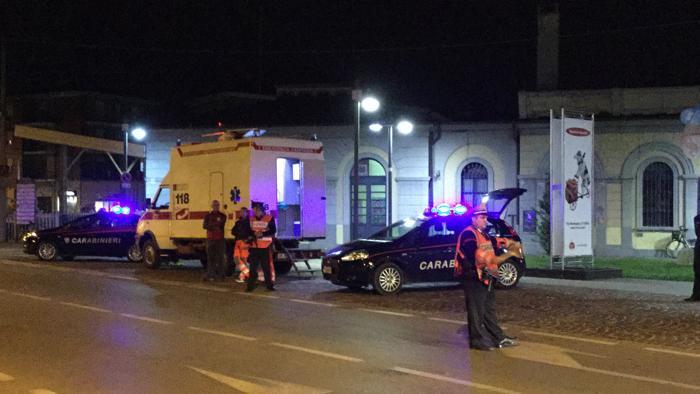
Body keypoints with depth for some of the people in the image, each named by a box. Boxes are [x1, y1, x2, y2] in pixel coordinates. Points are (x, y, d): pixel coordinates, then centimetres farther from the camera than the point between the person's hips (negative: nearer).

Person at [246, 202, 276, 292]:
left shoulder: (269, 218, -2)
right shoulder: (251, 219, 10)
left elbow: (273, 230, -7)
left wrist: (262, 234, -19)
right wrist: (254, 233, -9)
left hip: (265, 247, -3)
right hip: (254, 246, 3)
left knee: (266, 267, 2)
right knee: (253, 267, 2)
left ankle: (269, 285, 10)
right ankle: (251, 285, 6)